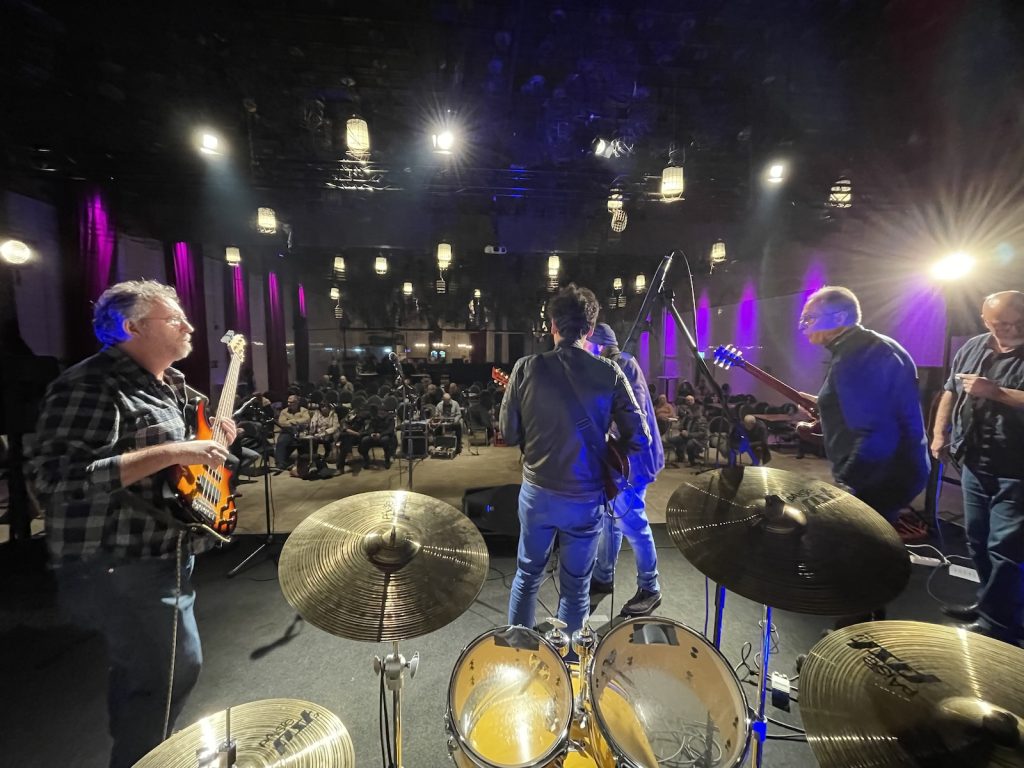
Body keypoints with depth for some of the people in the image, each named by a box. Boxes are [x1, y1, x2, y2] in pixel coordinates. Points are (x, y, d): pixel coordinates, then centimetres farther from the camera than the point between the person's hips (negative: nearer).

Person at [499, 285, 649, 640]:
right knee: (575, 587, 18)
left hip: (536, 491, 1)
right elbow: (639, 438, -6)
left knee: (527, 574, 24)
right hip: (586, 497, -1)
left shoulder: (527, 368, -10)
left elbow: (508, 432, -4)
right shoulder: (609, 374, -9)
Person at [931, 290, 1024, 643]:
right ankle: (991, 603, 34)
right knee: (978, 541, 17)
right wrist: (940, 433, 4)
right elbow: (950, 391, 13)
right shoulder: (973, 348, 6)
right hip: (974, 464, 6)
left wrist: (995, 392, -22)